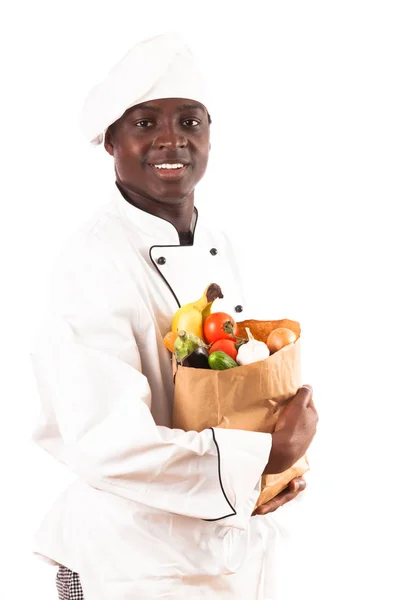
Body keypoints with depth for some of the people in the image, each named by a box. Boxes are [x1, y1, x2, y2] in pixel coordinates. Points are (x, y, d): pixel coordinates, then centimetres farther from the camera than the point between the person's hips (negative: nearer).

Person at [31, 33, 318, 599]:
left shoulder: (218, 246, 4)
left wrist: (280, 453, -7)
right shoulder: (93, 262, -20)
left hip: (240, 543, 7)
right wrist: (265, 457, -21)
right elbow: (108, 442, -27)